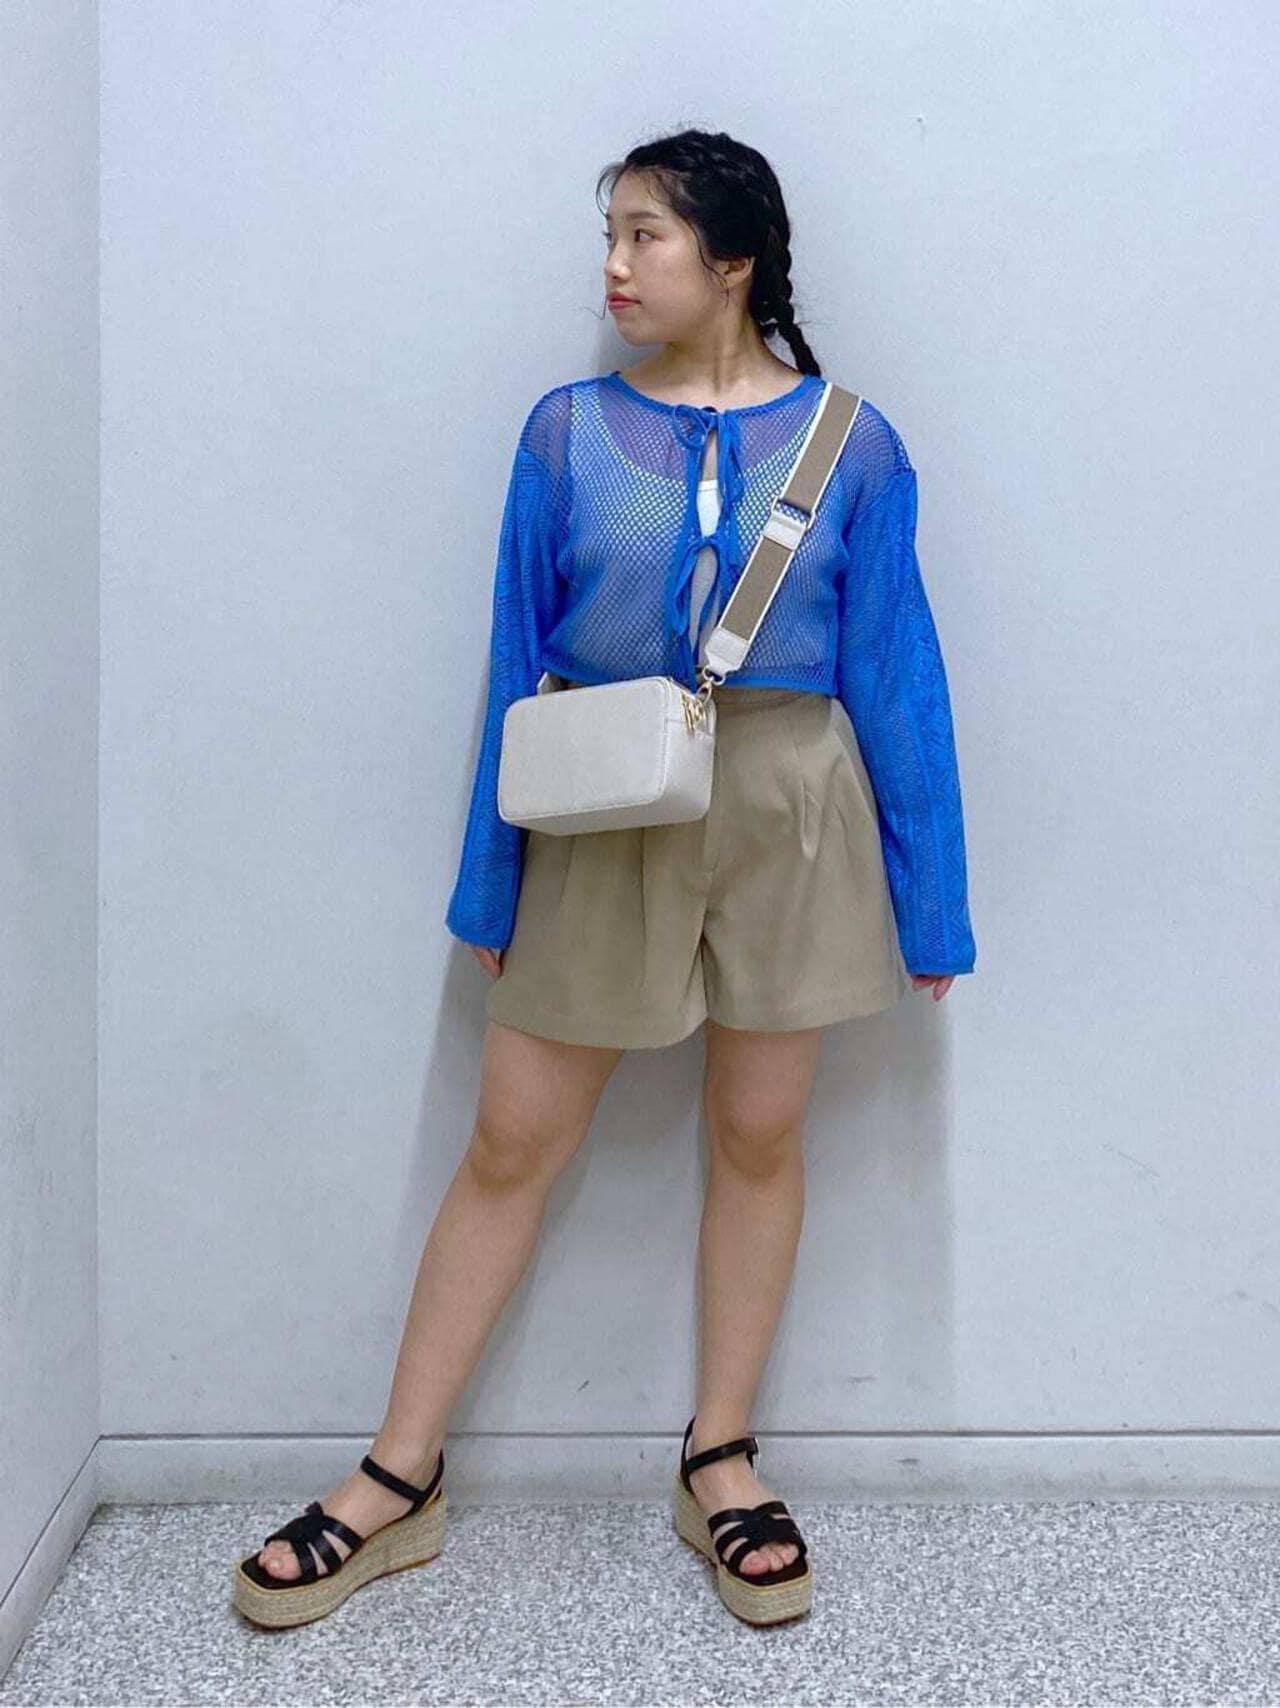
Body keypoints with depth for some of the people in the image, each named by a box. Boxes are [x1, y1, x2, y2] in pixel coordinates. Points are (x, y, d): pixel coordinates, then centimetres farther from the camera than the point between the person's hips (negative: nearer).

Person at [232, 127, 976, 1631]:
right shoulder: (569, 431, 1)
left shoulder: (847, 442, 0)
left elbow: (896, 674, 1)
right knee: (511, 1140, 4)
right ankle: (398, 1481, 17)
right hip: (605, 816, 1)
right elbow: (518, 668, 3)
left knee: (759, 1130, 9)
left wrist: (928, 905, 0)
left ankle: (718, 1462, 27)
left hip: (788, 809, 0)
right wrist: (491, 886, 3)